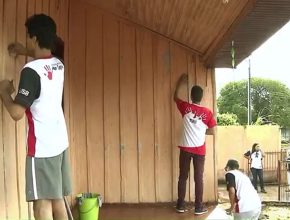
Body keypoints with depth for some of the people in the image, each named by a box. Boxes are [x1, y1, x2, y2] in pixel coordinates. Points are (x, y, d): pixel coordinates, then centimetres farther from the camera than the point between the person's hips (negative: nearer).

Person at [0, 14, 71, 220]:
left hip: (41, 146, -8)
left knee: (42, 203, 0)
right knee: (57, 199, 16)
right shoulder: (59, 65, 7)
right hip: (60, 141, 8)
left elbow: (16, 112, -18)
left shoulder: (31, 71, -17)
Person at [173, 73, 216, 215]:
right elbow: (212, 131, 0)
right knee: (199, 178, 4)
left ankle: (180, 205, 15)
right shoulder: (207, 112, -6)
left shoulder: (185, 108, -4)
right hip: (199, 149, -1)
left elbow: (175, 97, 16)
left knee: (183, 177, 9)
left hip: (185, 148, 1)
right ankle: (199, 207, 8)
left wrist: (180, 82, 28)